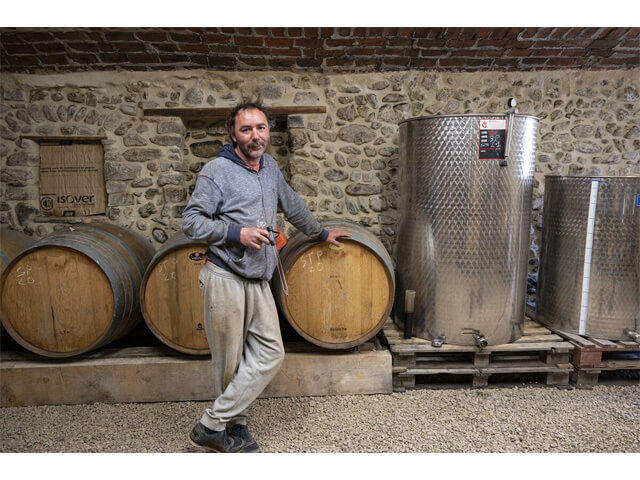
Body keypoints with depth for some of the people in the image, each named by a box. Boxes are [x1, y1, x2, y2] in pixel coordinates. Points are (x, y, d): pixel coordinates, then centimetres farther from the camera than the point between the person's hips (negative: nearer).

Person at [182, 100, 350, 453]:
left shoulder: (270, 166, 14)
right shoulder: (217, 170, -6)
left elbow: (292, 206, 28)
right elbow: (191, 222, -8)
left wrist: (321, 233, 36)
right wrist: (237, 233, -18)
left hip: (258, 281, 6)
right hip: (225, 278, -6)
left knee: (269, 353, 0)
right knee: (230, 362, 3)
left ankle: (214, 424, 11)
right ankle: (234, 426, 22)